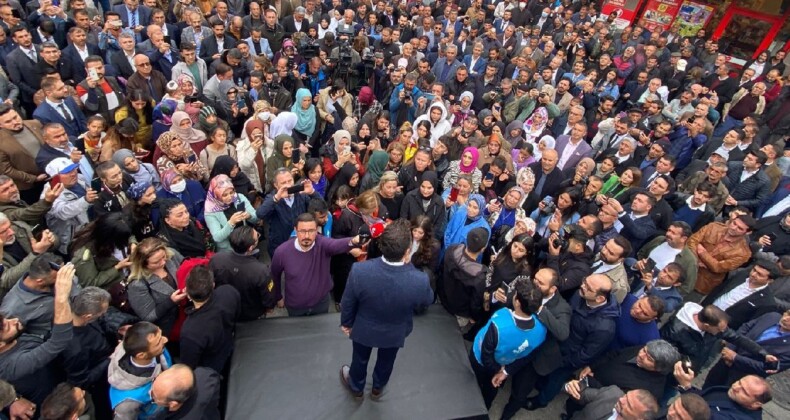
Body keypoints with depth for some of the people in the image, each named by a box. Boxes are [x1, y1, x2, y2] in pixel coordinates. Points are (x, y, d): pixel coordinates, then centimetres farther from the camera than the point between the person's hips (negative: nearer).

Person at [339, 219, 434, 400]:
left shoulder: (359, 270, -37)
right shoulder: (419, 280, -38)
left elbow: (348, 303, -17)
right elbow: (428, 300, -12)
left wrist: (346, 322, 5)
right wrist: (408, 265, -15)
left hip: (363, 329, 0)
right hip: (395, 333, 0)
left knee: (360, 359, 32)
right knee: (386, 361, 33)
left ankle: (356, 387, 62)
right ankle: (378, 388, 63)